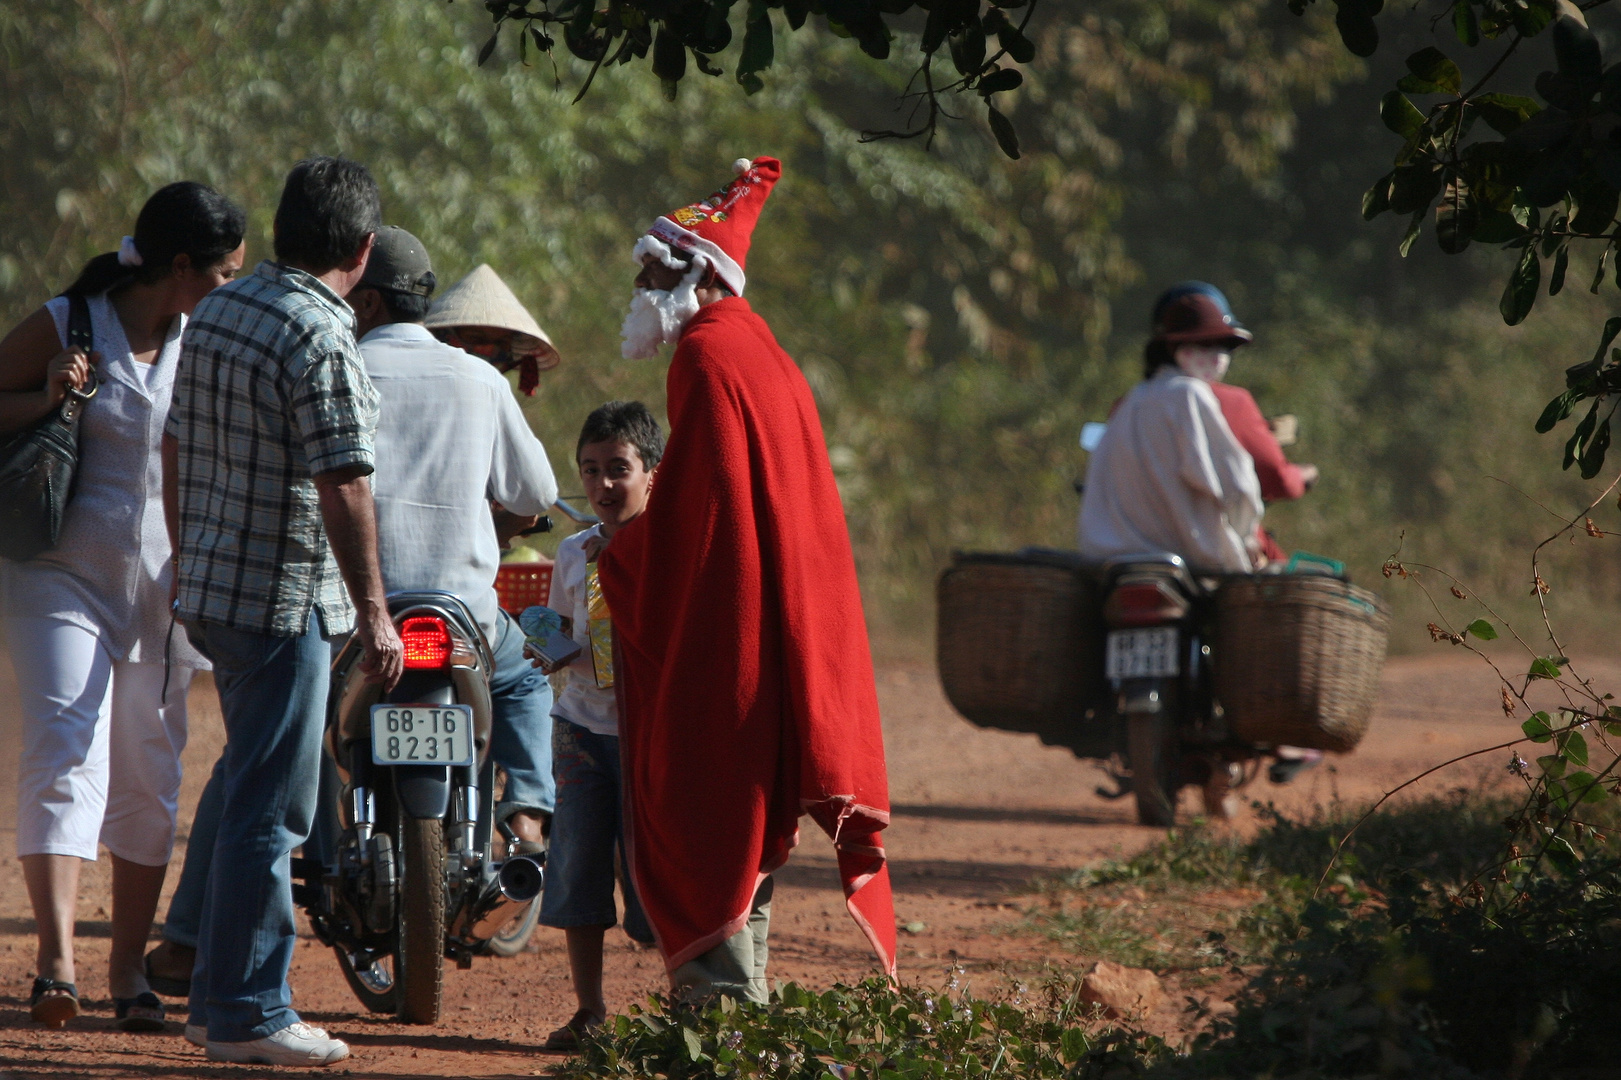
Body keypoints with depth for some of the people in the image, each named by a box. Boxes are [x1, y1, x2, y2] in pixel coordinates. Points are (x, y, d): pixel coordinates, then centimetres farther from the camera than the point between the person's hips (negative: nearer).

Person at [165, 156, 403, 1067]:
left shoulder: (217, 312, 10)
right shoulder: (322, 341, -17)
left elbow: (177, 447, 18)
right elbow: (342, 487, -20)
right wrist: (374, 613, -16)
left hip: (213, 589, 9)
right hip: (286, 600, -9)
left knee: (254, 796, 17)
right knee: (270, 810, -4)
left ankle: (221, 998, 22)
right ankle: (246, 1015, -1)